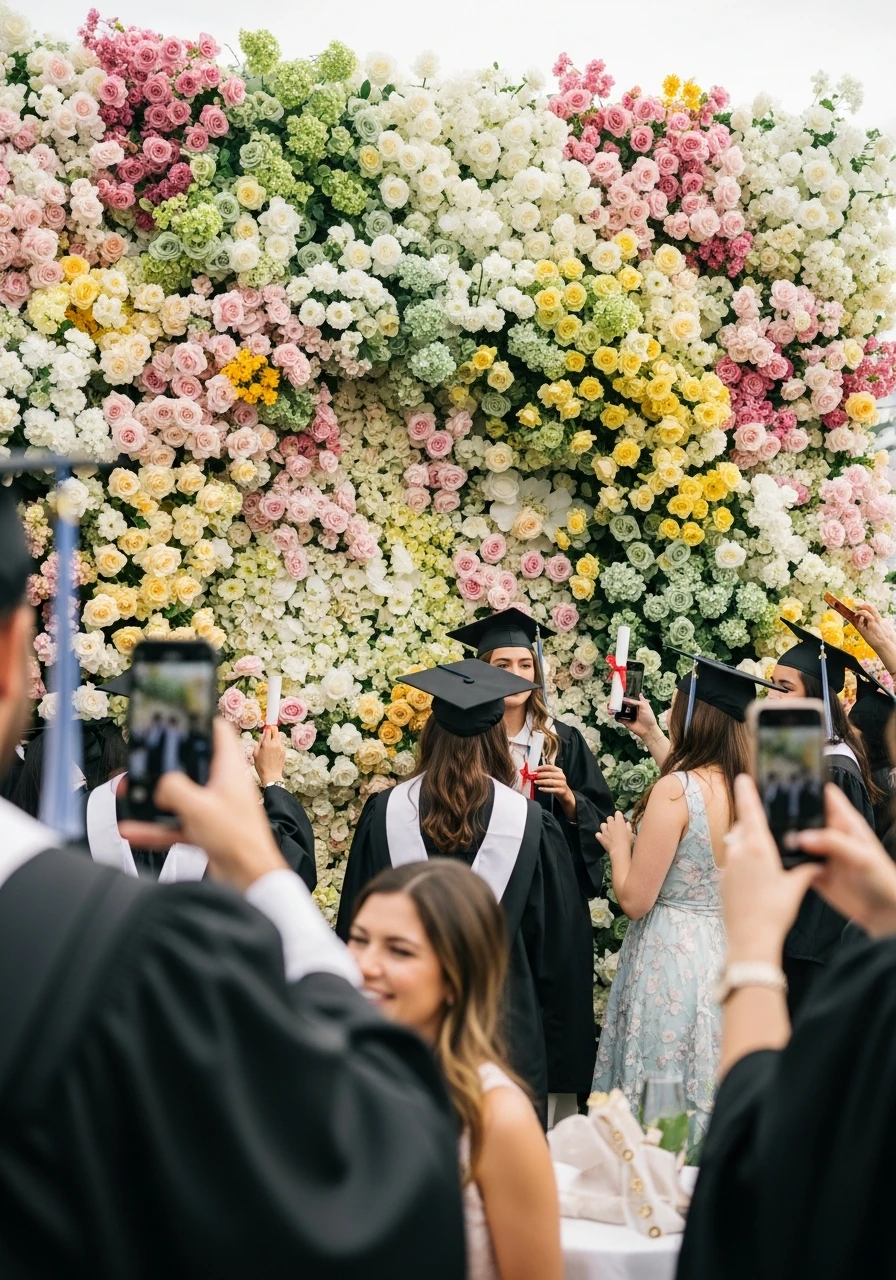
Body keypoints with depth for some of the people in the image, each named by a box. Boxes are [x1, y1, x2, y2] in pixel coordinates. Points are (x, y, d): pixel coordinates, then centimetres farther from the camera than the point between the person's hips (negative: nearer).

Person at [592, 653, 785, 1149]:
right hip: (728, 954, 7)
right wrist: (655, 741, 30)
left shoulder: (674, 790, -18)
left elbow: (635, 899, -18)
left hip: (670, 963, -7)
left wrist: (618, 844, 2)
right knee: (710, 1101, 16)